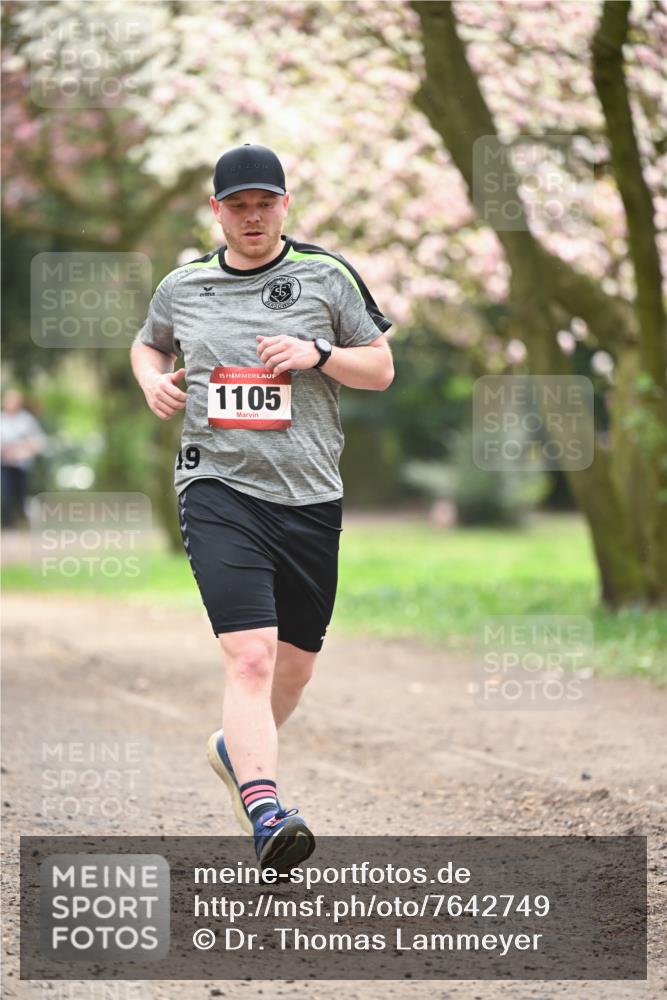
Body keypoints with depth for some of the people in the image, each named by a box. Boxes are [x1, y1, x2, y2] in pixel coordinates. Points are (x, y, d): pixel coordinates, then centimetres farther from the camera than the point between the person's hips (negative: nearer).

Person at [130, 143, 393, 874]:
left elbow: (381, 368, 8)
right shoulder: (183, 286, 8)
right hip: (218, 490, -2)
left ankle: (237, 750, 43)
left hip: (310, 497, 2)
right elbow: (149, 344, 27)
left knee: (295, 662, 13)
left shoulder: (327, 276, 5)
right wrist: (153, 380, 5)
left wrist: (316, 354, -10)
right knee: (249, 655, -20)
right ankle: (264, 812, -30)